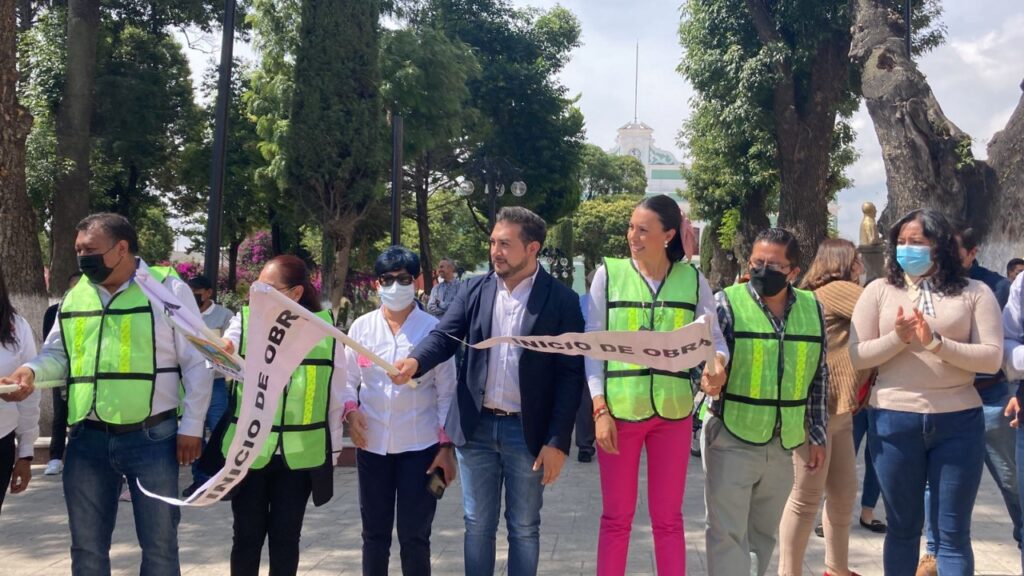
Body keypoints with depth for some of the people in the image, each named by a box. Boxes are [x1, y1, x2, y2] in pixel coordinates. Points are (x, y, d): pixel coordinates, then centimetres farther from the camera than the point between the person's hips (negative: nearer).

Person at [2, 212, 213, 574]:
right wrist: (31, 370, -6)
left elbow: (196, 363, -5)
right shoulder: (75, 296, 10)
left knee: (158, 543, 6)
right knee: (87, 546, 14)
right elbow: (57, 354, 17)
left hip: (152, 437, -5)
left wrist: (191, 426, -8)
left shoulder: (168, 289, -5)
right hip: (87, 439, 5)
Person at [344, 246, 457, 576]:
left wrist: (446, 446, -4)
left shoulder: (432, 328, -3)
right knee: (374, 533, 13)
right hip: (372, 444, 3)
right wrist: (351, 410, -10)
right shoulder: (361, 327, 4)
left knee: (415, 535, 4)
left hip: (420, 445, -2)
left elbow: (446, 392, -1)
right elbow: (348, 380, 10)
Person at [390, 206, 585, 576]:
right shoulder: (474, 290, 4)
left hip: (527, 430, -3)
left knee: (523, 527, 10)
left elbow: (571, 375, -7)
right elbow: (444, 335, -5)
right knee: (477, 524, 13)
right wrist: (414, 361, -28)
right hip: (477, 426, 3)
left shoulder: (561, 300, -6)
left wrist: (558, 442, -12)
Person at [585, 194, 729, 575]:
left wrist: (718, 361, -23)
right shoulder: (608, 274, -1)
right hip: (619, 409, -1)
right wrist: (599, 408, -9)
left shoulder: (692, 279, 2)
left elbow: (713, 336, 1)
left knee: (667, 518, 11)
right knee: (616, 517, 8)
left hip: (673, 411, 1)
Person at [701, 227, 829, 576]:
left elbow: (819, 378, 11)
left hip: (783, 443, 4)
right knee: (728, 534, -3)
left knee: (764, 533, 16)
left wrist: (818, 436, 11)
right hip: (732, 438, -4)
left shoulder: (813, 309, 5)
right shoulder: (726, 302, -8)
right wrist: (706, 379, -34)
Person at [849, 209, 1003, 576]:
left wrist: (935, 342, -19)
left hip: (958, 422, -1)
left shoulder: (974, 293, 1)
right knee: (902, 528, 14)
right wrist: (898, 338, -17)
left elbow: (992, 358, -8)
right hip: (894, 421, 1)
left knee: (953, 534, 7)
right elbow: (855, 355, -1)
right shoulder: (879, 291, 3)